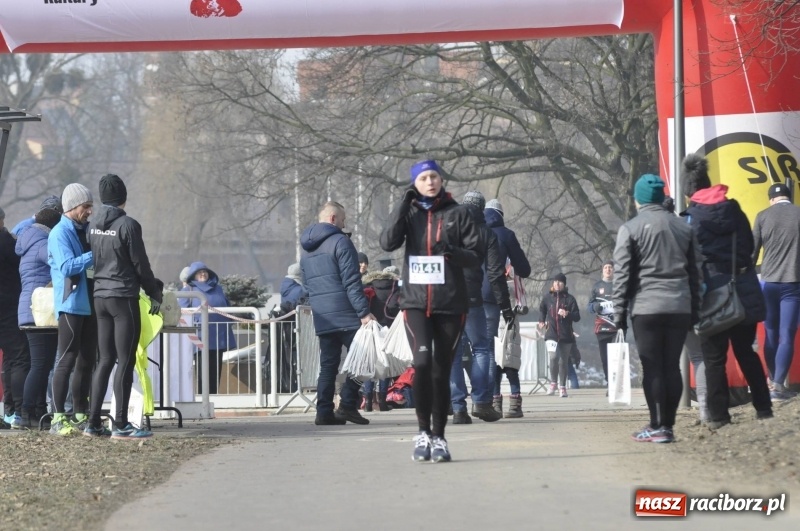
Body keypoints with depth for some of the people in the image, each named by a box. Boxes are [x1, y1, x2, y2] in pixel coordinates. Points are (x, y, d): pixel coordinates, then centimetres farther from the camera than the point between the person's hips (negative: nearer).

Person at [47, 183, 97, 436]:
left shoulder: (85, 231, 16)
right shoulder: (59, 233, -8)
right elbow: (67, 267, -21)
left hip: (89, 303, 8)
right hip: (71, 304, -8)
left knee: (86, 361, 9)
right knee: (67, 360, -9)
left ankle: (80, 416, 15)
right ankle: (58, 419, -9)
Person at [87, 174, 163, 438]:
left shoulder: (94, 225, 7)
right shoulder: (127, 225, -13)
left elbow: (92, 259, 12)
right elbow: (140, 264, -10)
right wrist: (154, 293, 3)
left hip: (100, 297, 7)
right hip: (124, 297, -7)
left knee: (105, 360, 12)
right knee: (125, 361, -3)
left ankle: (93, 422, 11)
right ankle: (120, 425, -5)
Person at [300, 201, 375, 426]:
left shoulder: (307, 250, 19)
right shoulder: (340, 242, -8)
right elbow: (351, 281, -15)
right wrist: (364, 312, -17)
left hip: (322, 318, 8)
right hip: (345, 315, -8)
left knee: (328, 365, 10)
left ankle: (324, 412, 4)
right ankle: (347, 405, -11)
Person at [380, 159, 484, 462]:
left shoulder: (457, 214, 5)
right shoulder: (409, 213, 8)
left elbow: (477, 256, 3)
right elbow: (388, 242, -9)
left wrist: (452, 251, -16)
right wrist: (404, 203, -9)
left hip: (450, 303, 0)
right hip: (416, 301, 0)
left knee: (442, 370, 5)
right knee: (422, 361, -18)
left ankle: (438, 437, 14)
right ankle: (423, 431, -7)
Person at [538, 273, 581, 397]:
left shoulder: (569, 299, 1)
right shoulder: (547, 298, 6)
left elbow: (577, 317, -1)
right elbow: (542, 309, 27)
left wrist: (567, 314, -19)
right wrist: (541, 321, 16)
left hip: (566, 335, 0)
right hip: (551, 334, 0)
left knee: (563, 362, 6)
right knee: (553, 357, -19)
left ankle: (562, 387, 17)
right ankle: (553, 382, 1)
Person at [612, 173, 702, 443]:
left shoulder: (630, 229, -1)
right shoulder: (684, 228, 13)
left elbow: (622, 275, -4)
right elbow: (694, 272, 14)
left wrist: (619, 313, -1)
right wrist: (695, 310, 18)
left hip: (646, 307, -4)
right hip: (680, 307, 4)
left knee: (652, 368, -2)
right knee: (672, 366, 7)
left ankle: (657, 427, -5)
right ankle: (668, 424, 6)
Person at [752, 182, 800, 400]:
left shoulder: (763, 216, 2)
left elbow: (752, 250, 4)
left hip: (768, 282, 2)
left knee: (771, 334, 13)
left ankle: (773, 380, 16)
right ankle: (778, 385, -12)